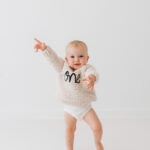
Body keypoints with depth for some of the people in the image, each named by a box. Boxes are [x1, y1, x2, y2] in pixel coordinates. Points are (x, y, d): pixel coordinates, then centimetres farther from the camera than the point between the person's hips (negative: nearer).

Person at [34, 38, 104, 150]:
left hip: (85, 107, -1)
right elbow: (53, 58, -18)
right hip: (69, 107, 2)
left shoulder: (87, 68, -21)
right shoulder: (63, 67, -10)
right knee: (69, 129, 12)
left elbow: (93, 73, -42)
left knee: (97, 127, -1)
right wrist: (44, 48, -36)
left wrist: (91, 78, -67)